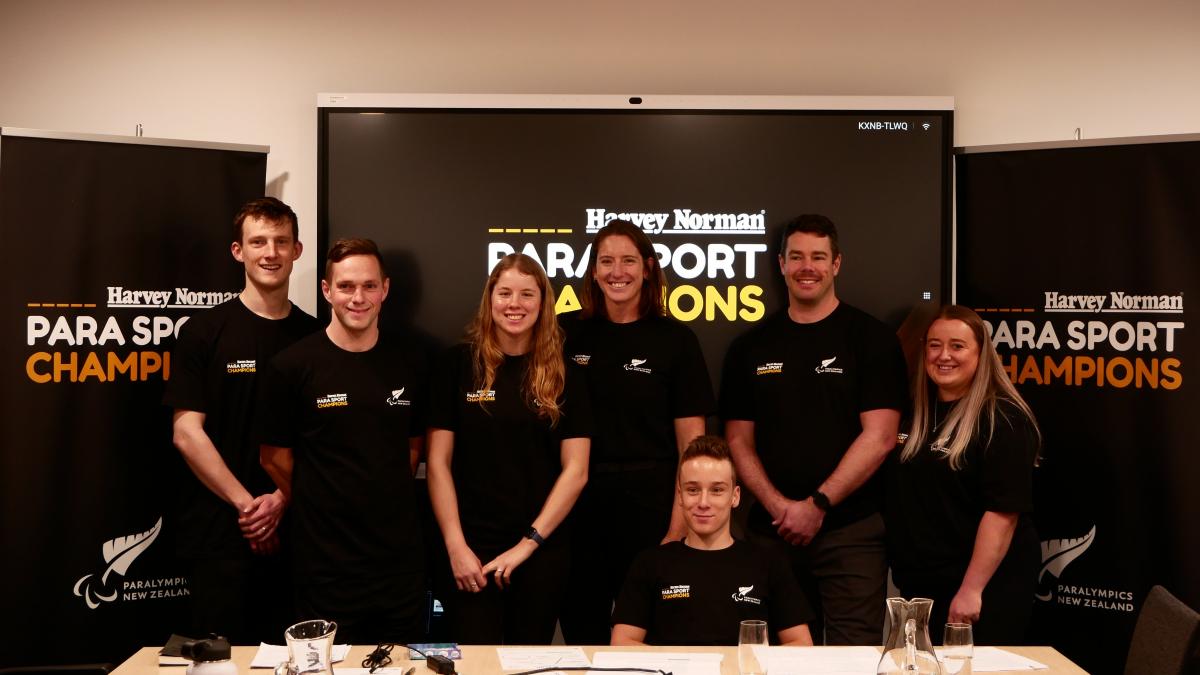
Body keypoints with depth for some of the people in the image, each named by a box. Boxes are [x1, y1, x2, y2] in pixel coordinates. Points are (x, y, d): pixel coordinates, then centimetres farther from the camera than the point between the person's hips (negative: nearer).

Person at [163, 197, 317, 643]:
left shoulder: (313, 336, 6)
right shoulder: (205, 331, -1)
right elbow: (186, 433, -6)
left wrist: (281, 499, -10)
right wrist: (248, 505, -11)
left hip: (290, 532, 3)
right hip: (218, 534, -2)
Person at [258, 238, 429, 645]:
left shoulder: (407, 363, 2)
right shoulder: (292, 367, -8)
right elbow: (275, 458, 0)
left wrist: (387, 502, 7)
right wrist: (324, 509, 6)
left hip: (401, 562, 3)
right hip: (326, 567, -3)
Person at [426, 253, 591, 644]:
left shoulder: (563, 377, 3)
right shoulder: (459, 364, -1)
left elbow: (576, 470, -1)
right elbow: (437, 462, -2)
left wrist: (528, 543, -8)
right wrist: (455, 545, -9)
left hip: (542, 548, 2)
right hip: (469, 547, -1)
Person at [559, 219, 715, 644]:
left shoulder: (675, 340, -2)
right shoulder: (570, 335, 3)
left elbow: (691, 442, -3)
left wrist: (679, 524, -10)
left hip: (650, 503, -2)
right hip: (580, 502, 2)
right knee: (580, 625, 12)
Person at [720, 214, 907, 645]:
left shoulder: (871, 338, -1)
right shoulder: (751, 347, 9)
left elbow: (879, 437, -8)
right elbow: (739, 440, 8)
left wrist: (816, 505, -13)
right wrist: (779, 506, -7)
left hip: (851, 530, -3)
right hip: (772, 529, 3)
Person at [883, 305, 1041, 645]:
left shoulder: (1003, 419, -12)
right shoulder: (914, 413, 9)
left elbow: (1003, 510, -19)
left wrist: (972, 589, -23)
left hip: (984, 588, -7)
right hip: (920, 586, 7)